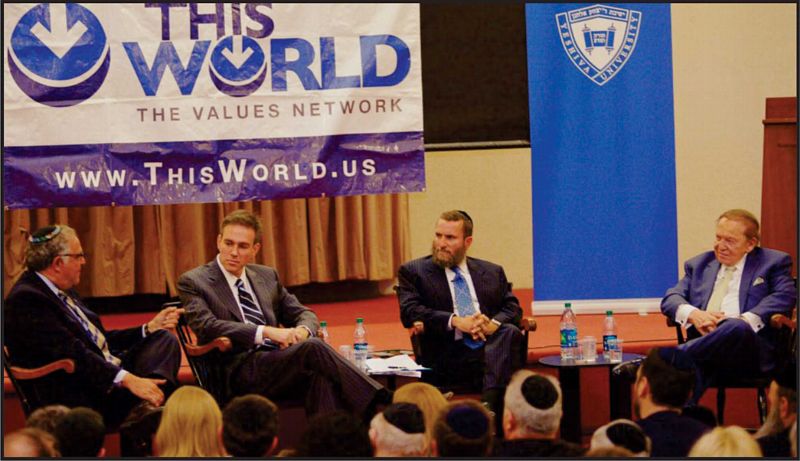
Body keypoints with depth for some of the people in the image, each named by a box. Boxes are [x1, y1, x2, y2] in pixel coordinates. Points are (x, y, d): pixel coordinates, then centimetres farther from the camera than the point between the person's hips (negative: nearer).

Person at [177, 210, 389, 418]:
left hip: (279, 364, 6)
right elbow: (206, 326, -12)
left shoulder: (267, 276, 22)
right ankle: (382, 405, -35)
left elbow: (303, 313, 24)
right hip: (240, 372, -6)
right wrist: (267, 332, -19)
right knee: (313, 347, -30)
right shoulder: (193, 281, 4)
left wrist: (302, 330, -3)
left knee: (321, 375, -31)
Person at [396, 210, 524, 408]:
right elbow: (410, 312, -1)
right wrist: (455, 321, -14)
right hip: (448, 358, -4)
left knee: (510, 332, -33)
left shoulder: (492, 272, 24)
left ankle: (490, 406, -44)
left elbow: (513, 308, 15)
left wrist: (494, 323, -10)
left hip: (492, 345, 4)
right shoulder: (413, 271, 13)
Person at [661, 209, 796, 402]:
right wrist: (693, 314, -8)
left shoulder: (774, 262, 18)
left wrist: (744, 320, -15)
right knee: (689, 366, -36)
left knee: (737, 328, -40)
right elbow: (671, 298, 18)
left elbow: (784, 297, 1)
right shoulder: (699, 264, 28)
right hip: (704, 341, 3)